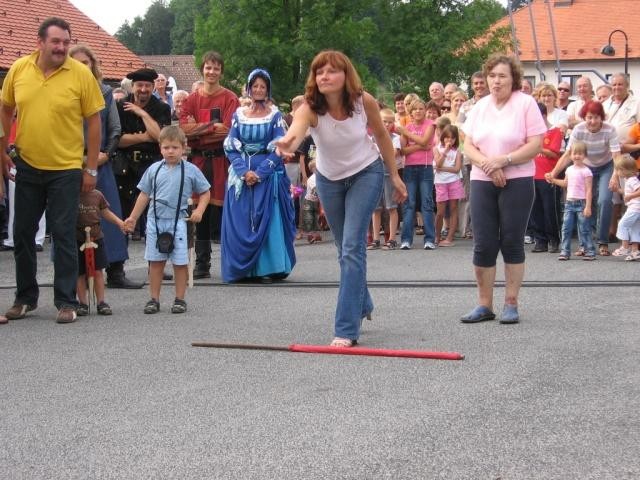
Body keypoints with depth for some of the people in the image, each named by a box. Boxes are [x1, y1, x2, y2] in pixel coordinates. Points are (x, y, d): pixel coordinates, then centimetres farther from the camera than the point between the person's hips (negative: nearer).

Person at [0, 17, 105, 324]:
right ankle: (25, 297, 25)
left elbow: (94, 121, -4)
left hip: (65, 169, -3)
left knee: (63, 235, -1)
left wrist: (91, 169, -4)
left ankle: (66, 302, 8)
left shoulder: (81, 74, -10)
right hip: (27, 166, 3)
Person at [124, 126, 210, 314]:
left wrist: (199, 210, -7)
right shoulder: (154, 170, 6)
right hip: (155, 221, 2)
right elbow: (144, 195, 14)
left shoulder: (191, 170, 0)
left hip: (178, 222, -2)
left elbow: (205, 192, 8)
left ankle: (180, 299, 11)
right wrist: (133, 218, 15)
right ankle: (154, 299, 13)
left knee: (180, 262, 0)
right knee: (155, 261, 6)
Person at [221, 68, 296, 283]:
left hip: (268, 176, -2)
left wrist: (259, 173, -14)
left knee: (268, 221, -6)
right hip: (241, 175, 2)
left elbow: (278, 149, -4)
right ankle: (242, 268, 5)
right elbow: (231, 147, 3)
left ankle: (266, 268, -3)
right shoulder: (239, 115, 8)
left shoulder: (275, 116, 2)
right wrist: (244, 172, -11)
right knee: (240, 222, -1)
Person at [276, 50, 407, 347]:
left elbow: (381, 135, -4)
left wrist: (395, 175, 1)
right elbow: (296, 130, -51)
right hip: (329, 179, 2)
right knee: (346, 250, 16)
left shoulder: (364, 101, -23)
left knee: (352, 247, -15)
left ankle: (346, 330, -16)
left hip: (366, 174, -2)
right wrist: (288, 143, -75)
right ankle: (362, 305, 43)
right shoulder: (310, 109, -27)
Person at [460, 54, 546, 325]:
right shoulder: (480, 106, 9)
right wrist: (487, 165, -12)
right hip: (482, 182, 4)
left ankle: (511, 304, 10)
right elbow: (468, 145, 6)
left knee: (511, 243, 1)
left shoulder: (526, 103, -5)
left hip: (517, 182, -4)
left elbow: (535, 145, -11)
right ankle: (484, 305, 11)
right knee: (483, 244, 2)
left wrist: (502, 161, -18)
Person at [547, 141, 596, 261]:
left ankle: (590, 251, 4)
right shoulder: (569, 170, 10)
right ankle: (565, 251, 7)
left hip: (581, 203, -6)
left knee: (584, 229, -2)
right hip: (569, 202, 6)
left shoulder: (586, 171, -9)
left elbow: (589, 190, -11)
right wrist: (553, 180, 15)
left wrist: (588, 207, -16)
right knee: (566, 228, 3)